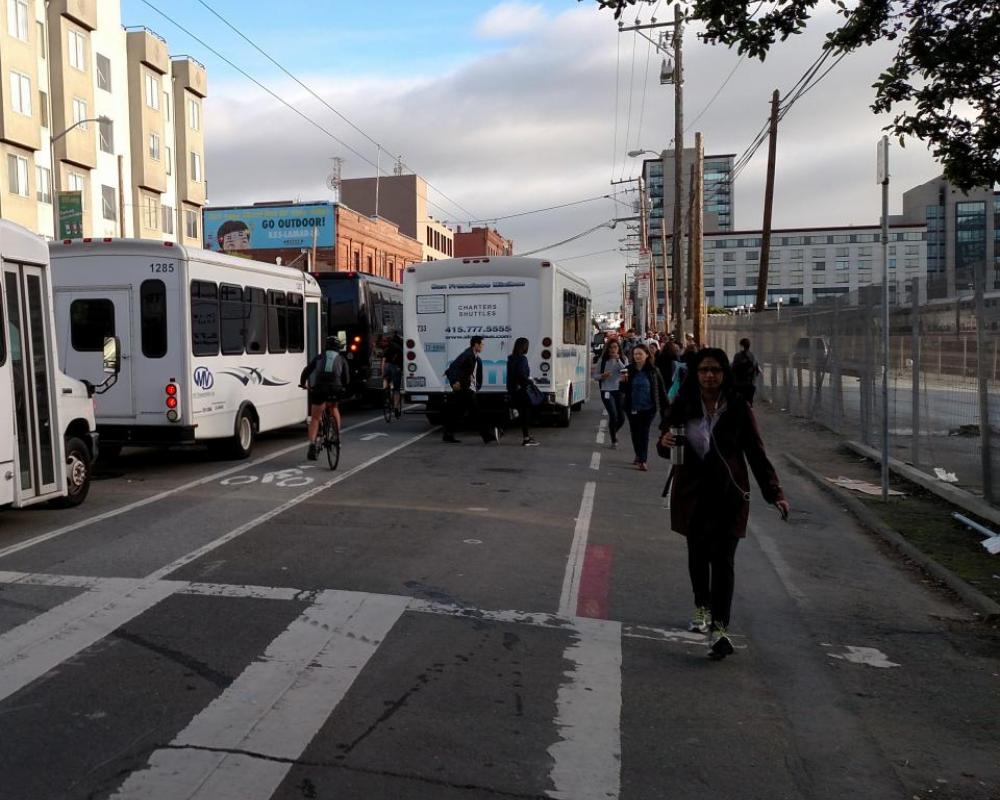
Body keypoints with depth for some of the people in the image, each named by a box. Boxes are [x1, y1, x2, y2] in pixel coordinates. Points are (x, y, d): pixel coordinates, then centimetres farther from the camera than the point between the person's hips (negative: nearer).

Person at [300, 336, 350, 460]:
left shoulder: (319, 357, 19)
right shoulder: (341, 360, 19)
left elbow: (306, 371, 12)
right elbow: (346, 379, 11)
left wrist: (302, 384, 28)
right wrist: (341, 387, 30)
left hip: (319, 389, -1)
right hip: (335, 389, 1)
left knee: (315, 419, 6)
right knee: (334, 409, 30)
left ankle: (312, 445, -10)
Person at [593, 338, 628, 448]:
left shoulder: (623, 359, 4)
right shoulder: (602, 360, 0)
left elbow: (627, 372, -12)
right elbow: (595, 376, 4)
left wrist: (618, 360, -19)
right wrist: (602, 376, -17)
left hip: (619, 391, 2)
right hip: (606, 391, -2)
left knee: (621, 417, 3)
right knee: (613, 414, -14)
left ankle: (613, 431, 37)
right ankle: (614, 440, 3)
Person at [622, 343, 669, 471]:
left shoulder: (653, 371, -5)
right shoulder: (629, 370, 0)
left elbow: (661, 391, -2)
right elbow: (623, 390, 2)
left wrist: (664, 407, -4)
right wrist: (623, 381, -19)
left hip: (648, 408, -3)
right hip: (632, 408, 3)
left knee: (644, 432, -6)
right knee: (635, 432, 13)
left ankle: (642, 460, -6)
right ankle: (639, 456, 32)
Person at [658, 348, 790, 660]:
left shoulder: (738, 409, -6)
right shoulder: (684, 406, -2)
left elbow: (756, 453, -3)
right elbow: (666, 437, 8)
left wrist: (774, 493, -10)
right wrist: (665, 442, -17)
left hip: (728, 494, -2)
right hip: (692, 493, 3)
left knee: (723, 558, -9)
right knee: (697, 553, 16)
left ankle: (720, 628, -8)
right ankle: (702, 607, 38)